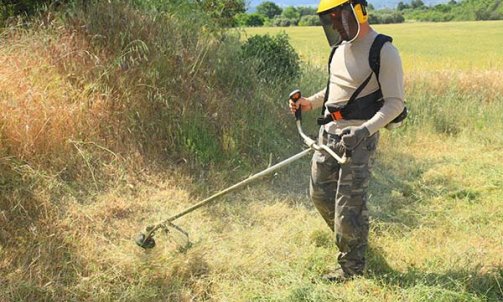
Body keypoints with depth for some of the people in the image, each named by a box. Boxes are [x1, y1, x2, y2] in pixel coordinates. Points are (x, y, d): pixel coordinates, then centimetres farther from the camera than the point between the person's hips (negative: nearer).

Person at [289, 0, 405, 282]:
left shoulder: (384, 52, -15)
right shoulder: (340, 47, 11)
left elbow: (395, 103, -16)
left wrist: (364, 130, -30)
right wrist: (310, 103, 10)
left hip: (359, 138, -8)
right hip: (329, 131, 8)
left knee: (349, 204, -4)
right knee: (321, 193, 15)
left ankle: (352, 268, 14)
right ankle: (351, 239, 38)